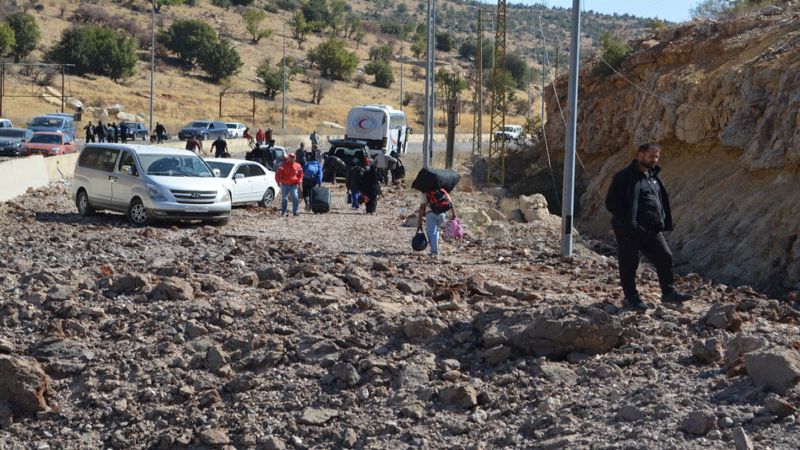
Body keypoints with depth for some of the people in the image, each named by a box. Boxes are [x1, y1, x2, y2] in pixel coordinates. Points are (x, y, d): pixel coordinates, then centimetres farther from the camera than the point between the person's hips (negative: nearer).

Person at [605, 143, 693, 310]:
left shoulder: (654, 177, 15)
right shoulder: (624, 177, -8)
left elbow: (663, 200, 24)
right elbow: (611, 202, -11)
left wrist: (663, 223, 9)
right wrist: (626, 221, -17)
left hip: (653, 230, 7)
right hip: (629, 231, -7)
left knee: (665, 258, 3)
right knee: (629, 264, 0)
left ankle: (669, 292, 14)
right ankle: (631, 296, 12)